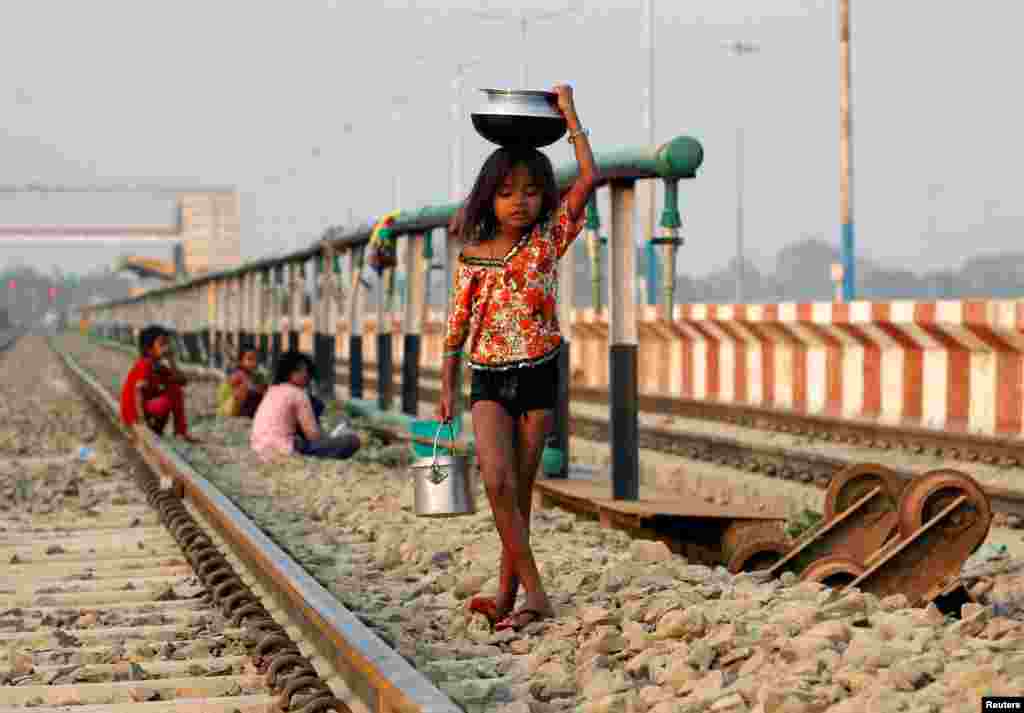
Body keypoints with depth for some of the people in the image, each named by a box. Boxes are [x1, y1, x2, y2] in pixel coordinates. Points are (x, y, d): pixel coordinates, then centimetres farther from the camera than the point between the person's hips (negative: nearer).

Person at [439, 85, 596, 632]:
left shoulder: (548, 240, -1)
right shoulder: (472, 257, 2)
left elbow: (588, 179, -12)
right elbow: (457, 325, 10)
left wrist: (569, 114, -7)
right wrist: (446, 387, 10)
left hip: (537, 376, 0)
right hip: (488, 380, 0)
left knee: (520, 489, 4)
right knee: (497, 481, -17)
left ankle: (506, 594, 12)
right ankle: (533, 591, -13)